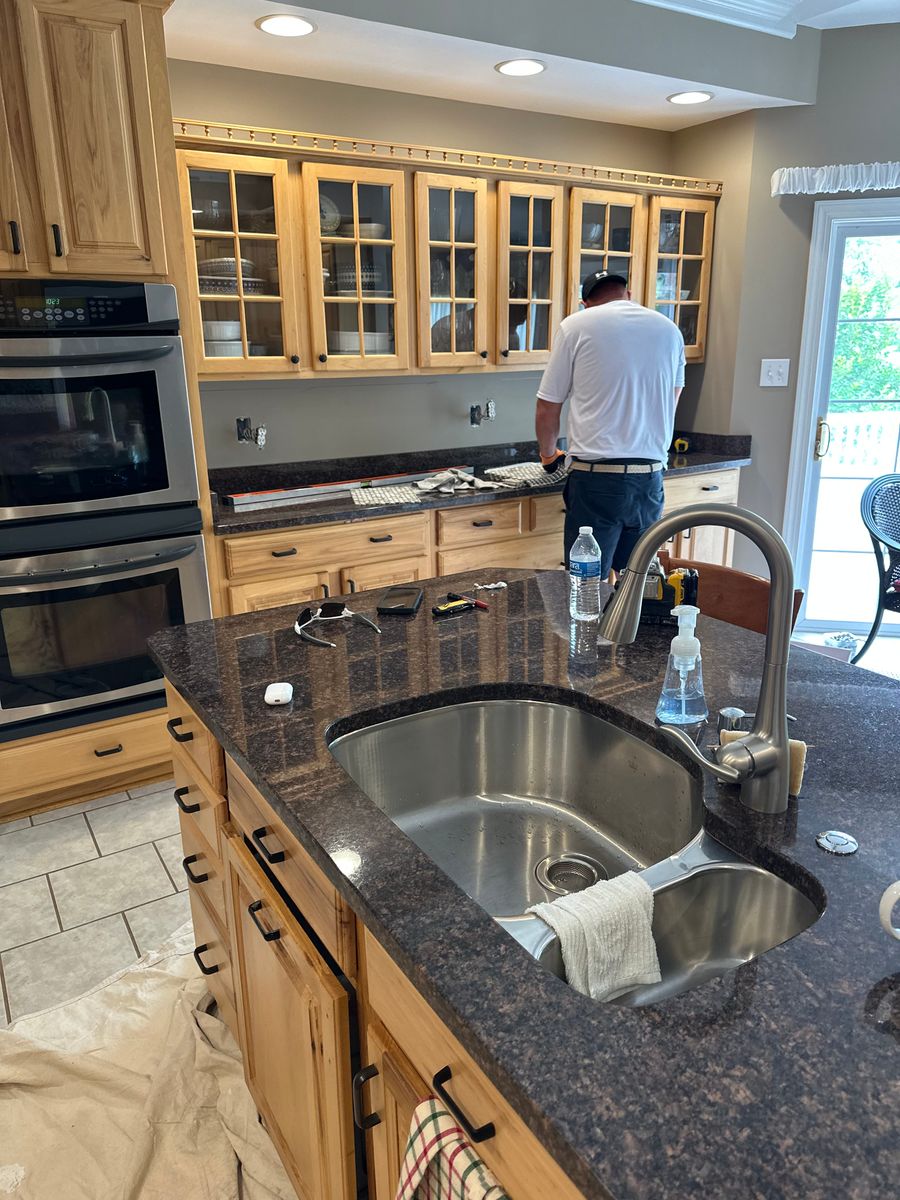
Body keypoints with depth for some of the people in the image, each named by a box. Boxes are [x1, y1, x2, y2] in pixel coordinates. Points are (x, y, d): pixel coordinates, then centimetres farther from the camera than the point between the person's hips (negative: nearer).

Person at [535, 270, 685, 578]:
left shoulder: (576, 326, 0)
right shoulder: (669, 330, 13)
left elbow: (546, 410, 3)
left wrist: (549, 455, 21)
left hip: (596, 480, -4)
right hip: (650, 480, 4)